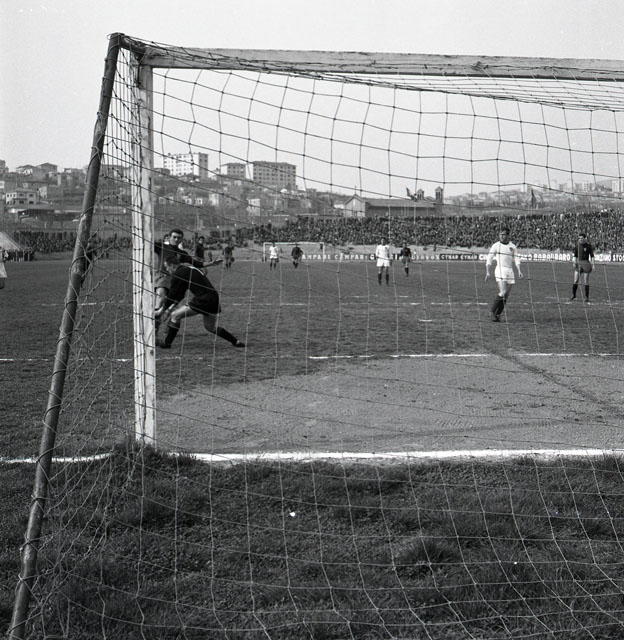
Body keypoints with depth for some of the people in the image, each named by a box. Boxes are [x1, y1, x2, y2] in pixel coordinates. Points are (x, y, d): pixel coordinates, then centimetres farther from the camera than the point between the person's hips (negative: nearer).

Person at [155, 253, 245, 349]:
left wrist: (163, 309, 10)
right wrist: (170, 308, 20)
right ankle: (236, 342, 27)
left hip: (203, 300, -9)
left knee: (175, 315, -1)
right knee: (211, 327, 25)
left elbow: (172, 294, -2)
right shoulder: (188, 268, 20)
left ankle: (167, 342, 3)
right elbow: (179, 295, 24)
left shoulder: (178, 274, -8)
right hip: (214, 300, 9)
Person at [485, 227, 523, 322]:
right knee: (502, 293, -18)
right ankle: (492, 312, -7)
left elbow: (516, 259, 13)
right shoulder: (495, 246, 3)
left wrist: (519, 271, -2)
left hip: (510, 272, 5)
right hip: (500, 271, -5)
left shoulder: (512, 246, 13)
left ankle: (497, 315, 9)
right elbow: (489, 260, 3)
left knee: (506, 296, 1)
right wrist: (487, 273, -5)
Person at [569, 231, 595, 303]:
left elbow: (592, 255, -1)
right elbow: (575, 255, 9)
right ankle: (573, 295, 18)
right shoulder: (577, 245, 3)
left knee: (586, 281, -3)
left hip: (586, 263, -3)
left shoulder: (588, 245, -6)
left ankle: (586, 297, 5)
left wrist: (592, 264, -5)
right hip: (578, 263, 3)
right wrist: (574, 262, -4)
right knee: (576, 280, 1)